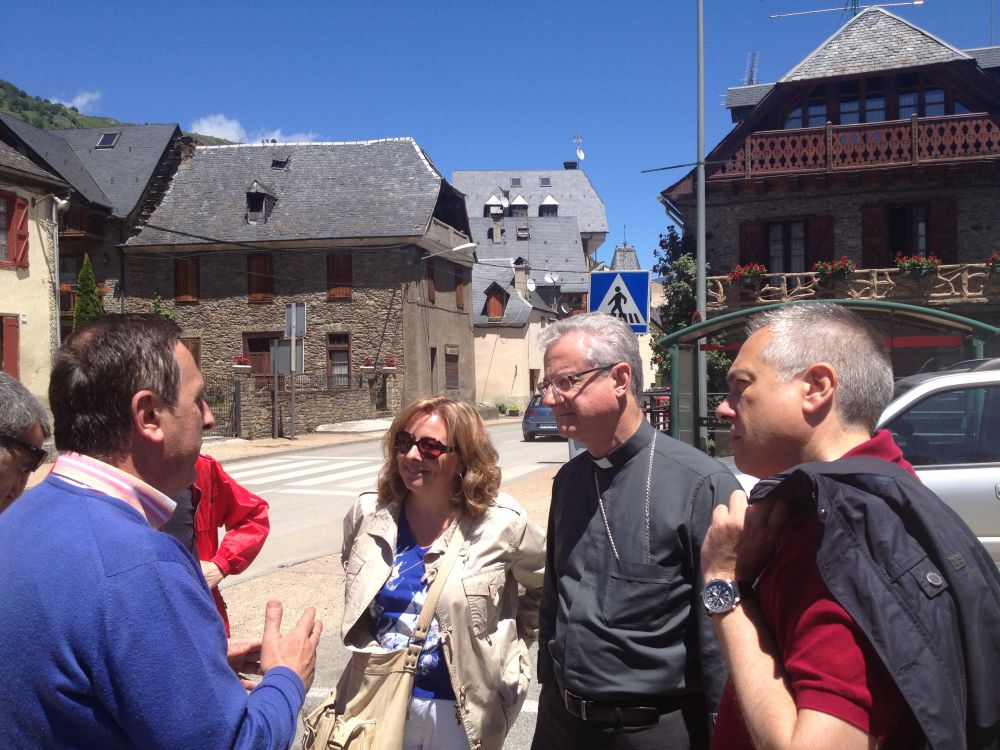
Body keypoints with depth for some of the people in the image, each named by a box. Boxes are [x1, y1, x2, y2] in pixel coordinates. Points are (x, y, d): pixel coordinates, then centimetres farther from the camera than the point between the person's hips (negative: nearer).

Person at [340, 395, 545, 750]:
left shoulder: (501, 524, -14)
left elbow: (550, 585, 2)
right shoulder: (368, 515, -5)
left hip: (464, 712, -2)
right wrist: (366, 647, 10)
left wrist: (515, 638, 0)